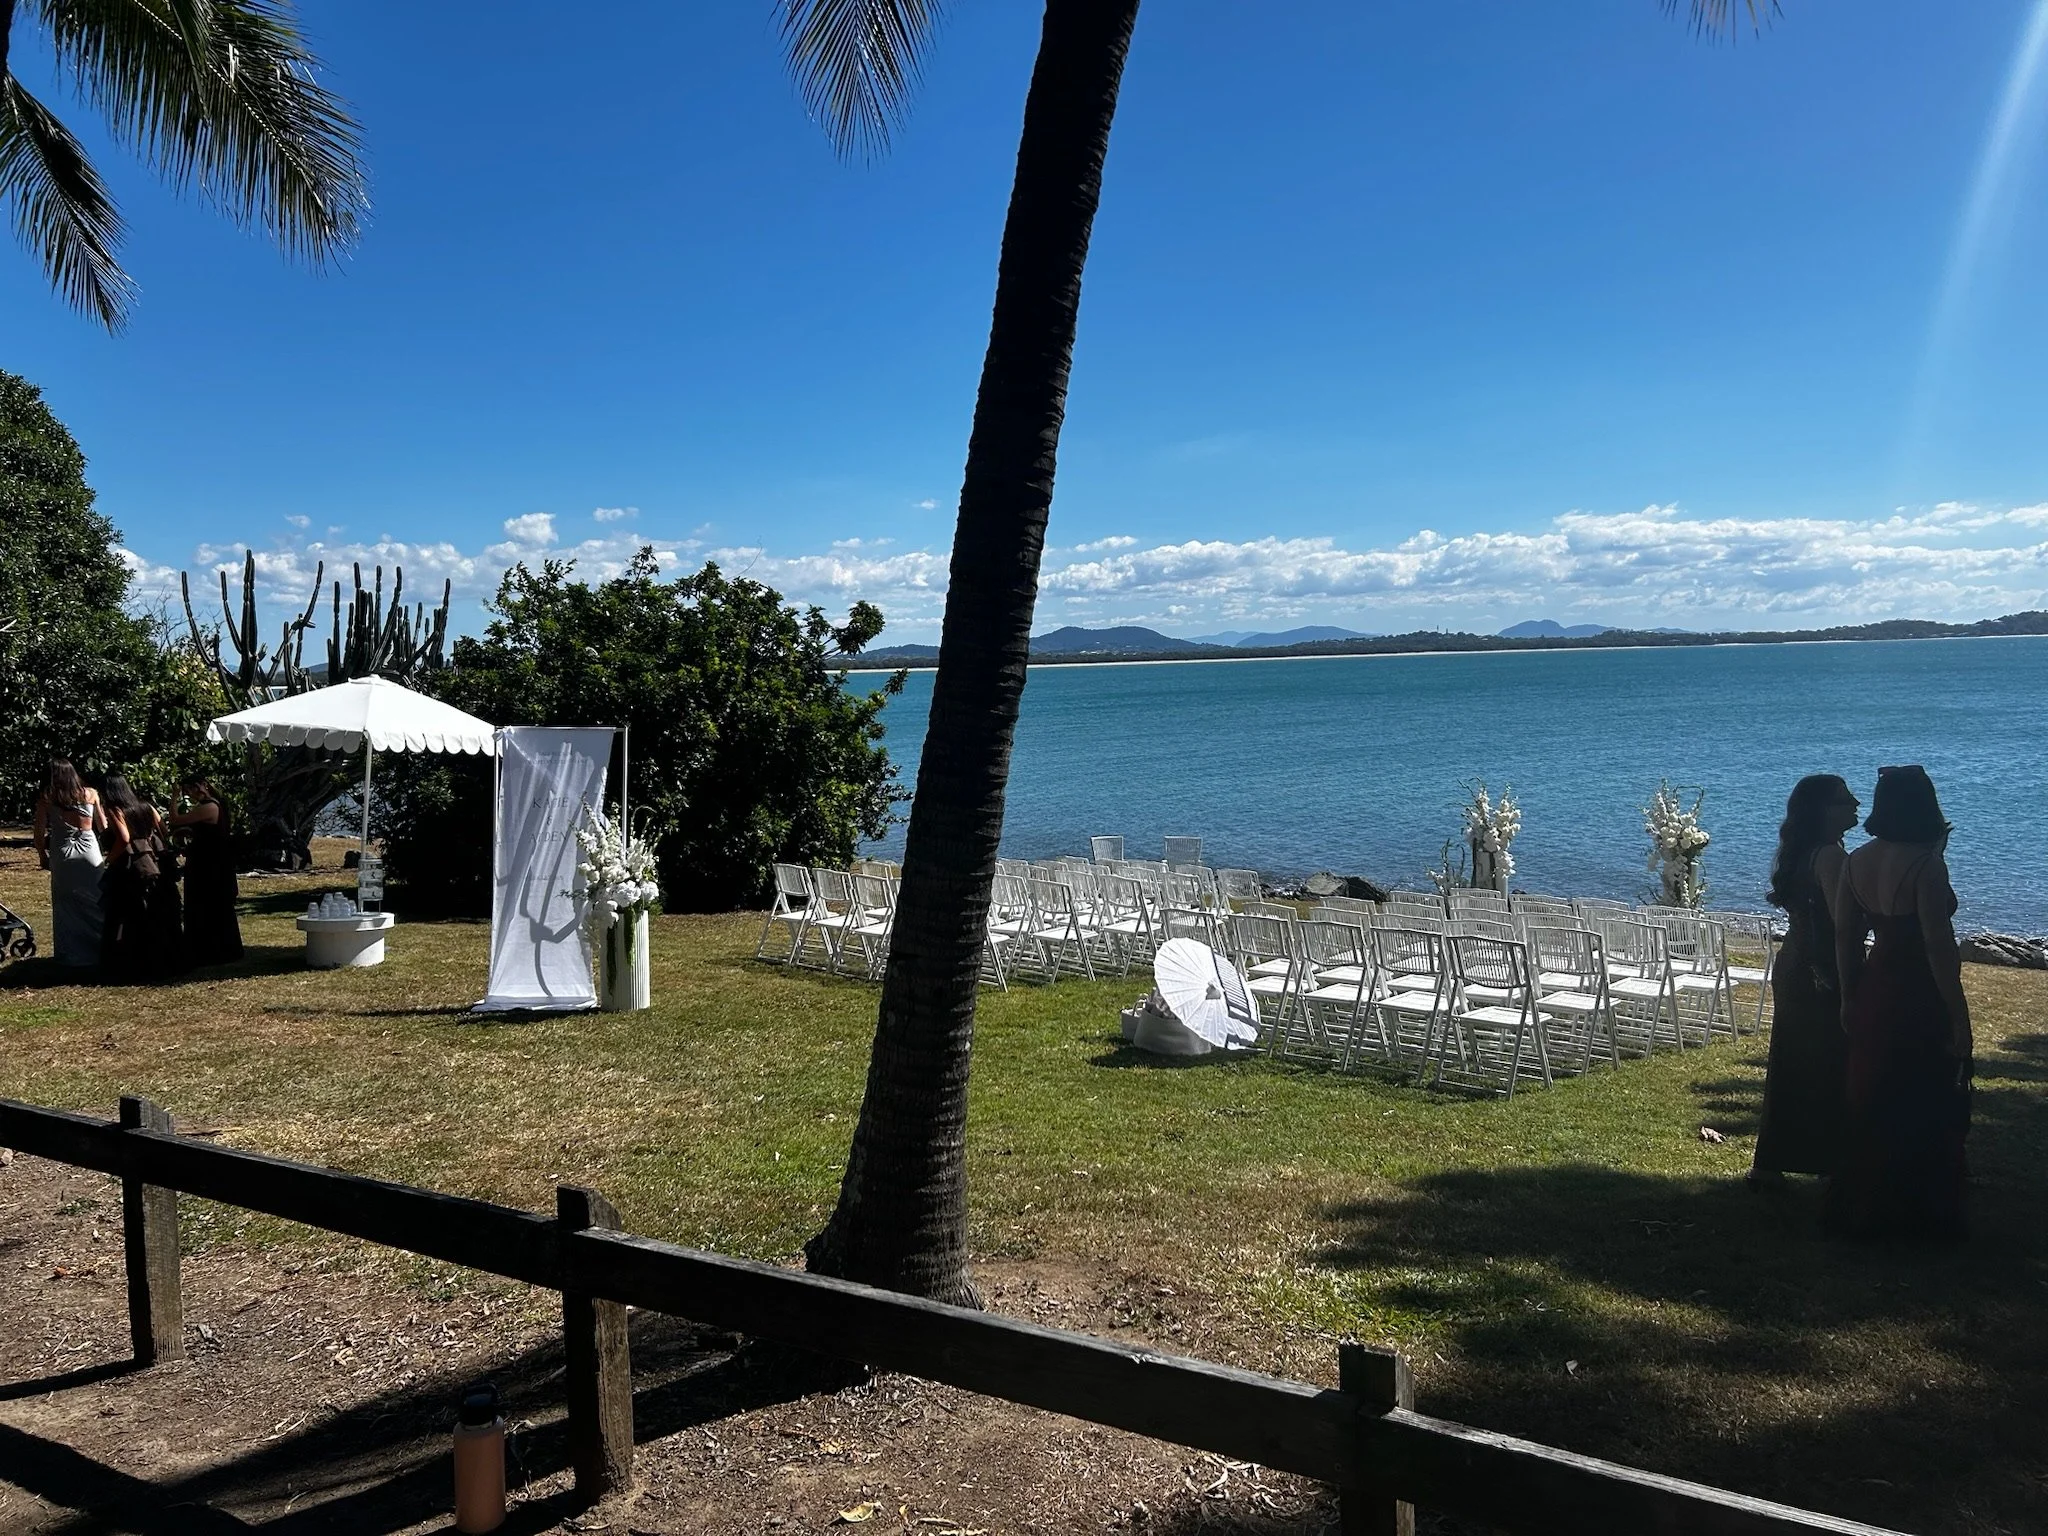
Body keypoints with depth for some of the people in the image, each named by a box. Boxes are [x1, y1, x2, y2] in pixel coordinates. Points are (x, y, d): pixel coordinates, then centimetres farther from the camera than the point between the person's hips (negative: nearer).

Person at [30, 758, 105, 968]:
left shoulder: (45, 799, -3)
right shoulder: (90, 794, 1)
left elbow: (40, 834, -3)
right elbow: (103, 827, 7)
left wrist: (42, 856, 13)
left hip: (62, 856, -1)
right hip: (89, 851, 1)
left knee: (67, 908, 8)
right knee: (95, 905, 9)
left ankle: (72, 955, 11)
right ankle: (97, 950, 12)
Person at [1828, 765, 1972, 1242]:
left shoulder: (1856, 861, 1)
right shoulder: (1925, 864, -19)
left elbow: (1845, 937, 6)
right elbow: (1939, 946, -20)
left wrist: (1849, 998, 15)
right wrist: (1958, 1016, -14)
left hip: (1874, 997, 6)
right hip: (1920, 1003, -6)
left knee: (1870, 1107, 17)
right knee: (1927, 1113, 8)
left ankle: (1861, 1211, 26)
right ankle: (1922, 1216, 17)